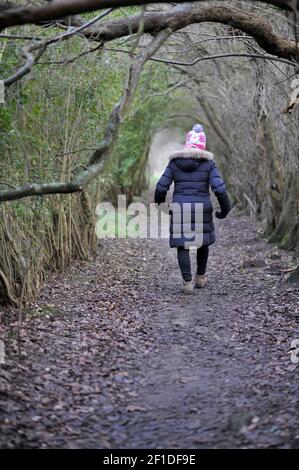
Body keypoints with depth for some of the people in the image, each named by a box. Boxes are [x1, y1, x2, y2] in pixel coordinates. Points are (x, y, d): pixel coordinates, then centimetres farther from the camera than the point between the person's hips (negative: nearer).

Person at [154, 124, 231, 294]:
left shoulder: (174, 162, 0)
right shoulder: (208, 162, -4)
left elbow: (161, 187, -2)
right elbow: (219, 188, -11)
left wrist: (159, 202, 18)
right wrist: (225, 208, 3)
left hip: (180, 209, 0)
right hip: (202, 209, 0)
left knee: (183, 246, 7)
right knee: (203, 241, 22)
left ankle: (188, 283, -3)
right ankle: (200, 277, 31)